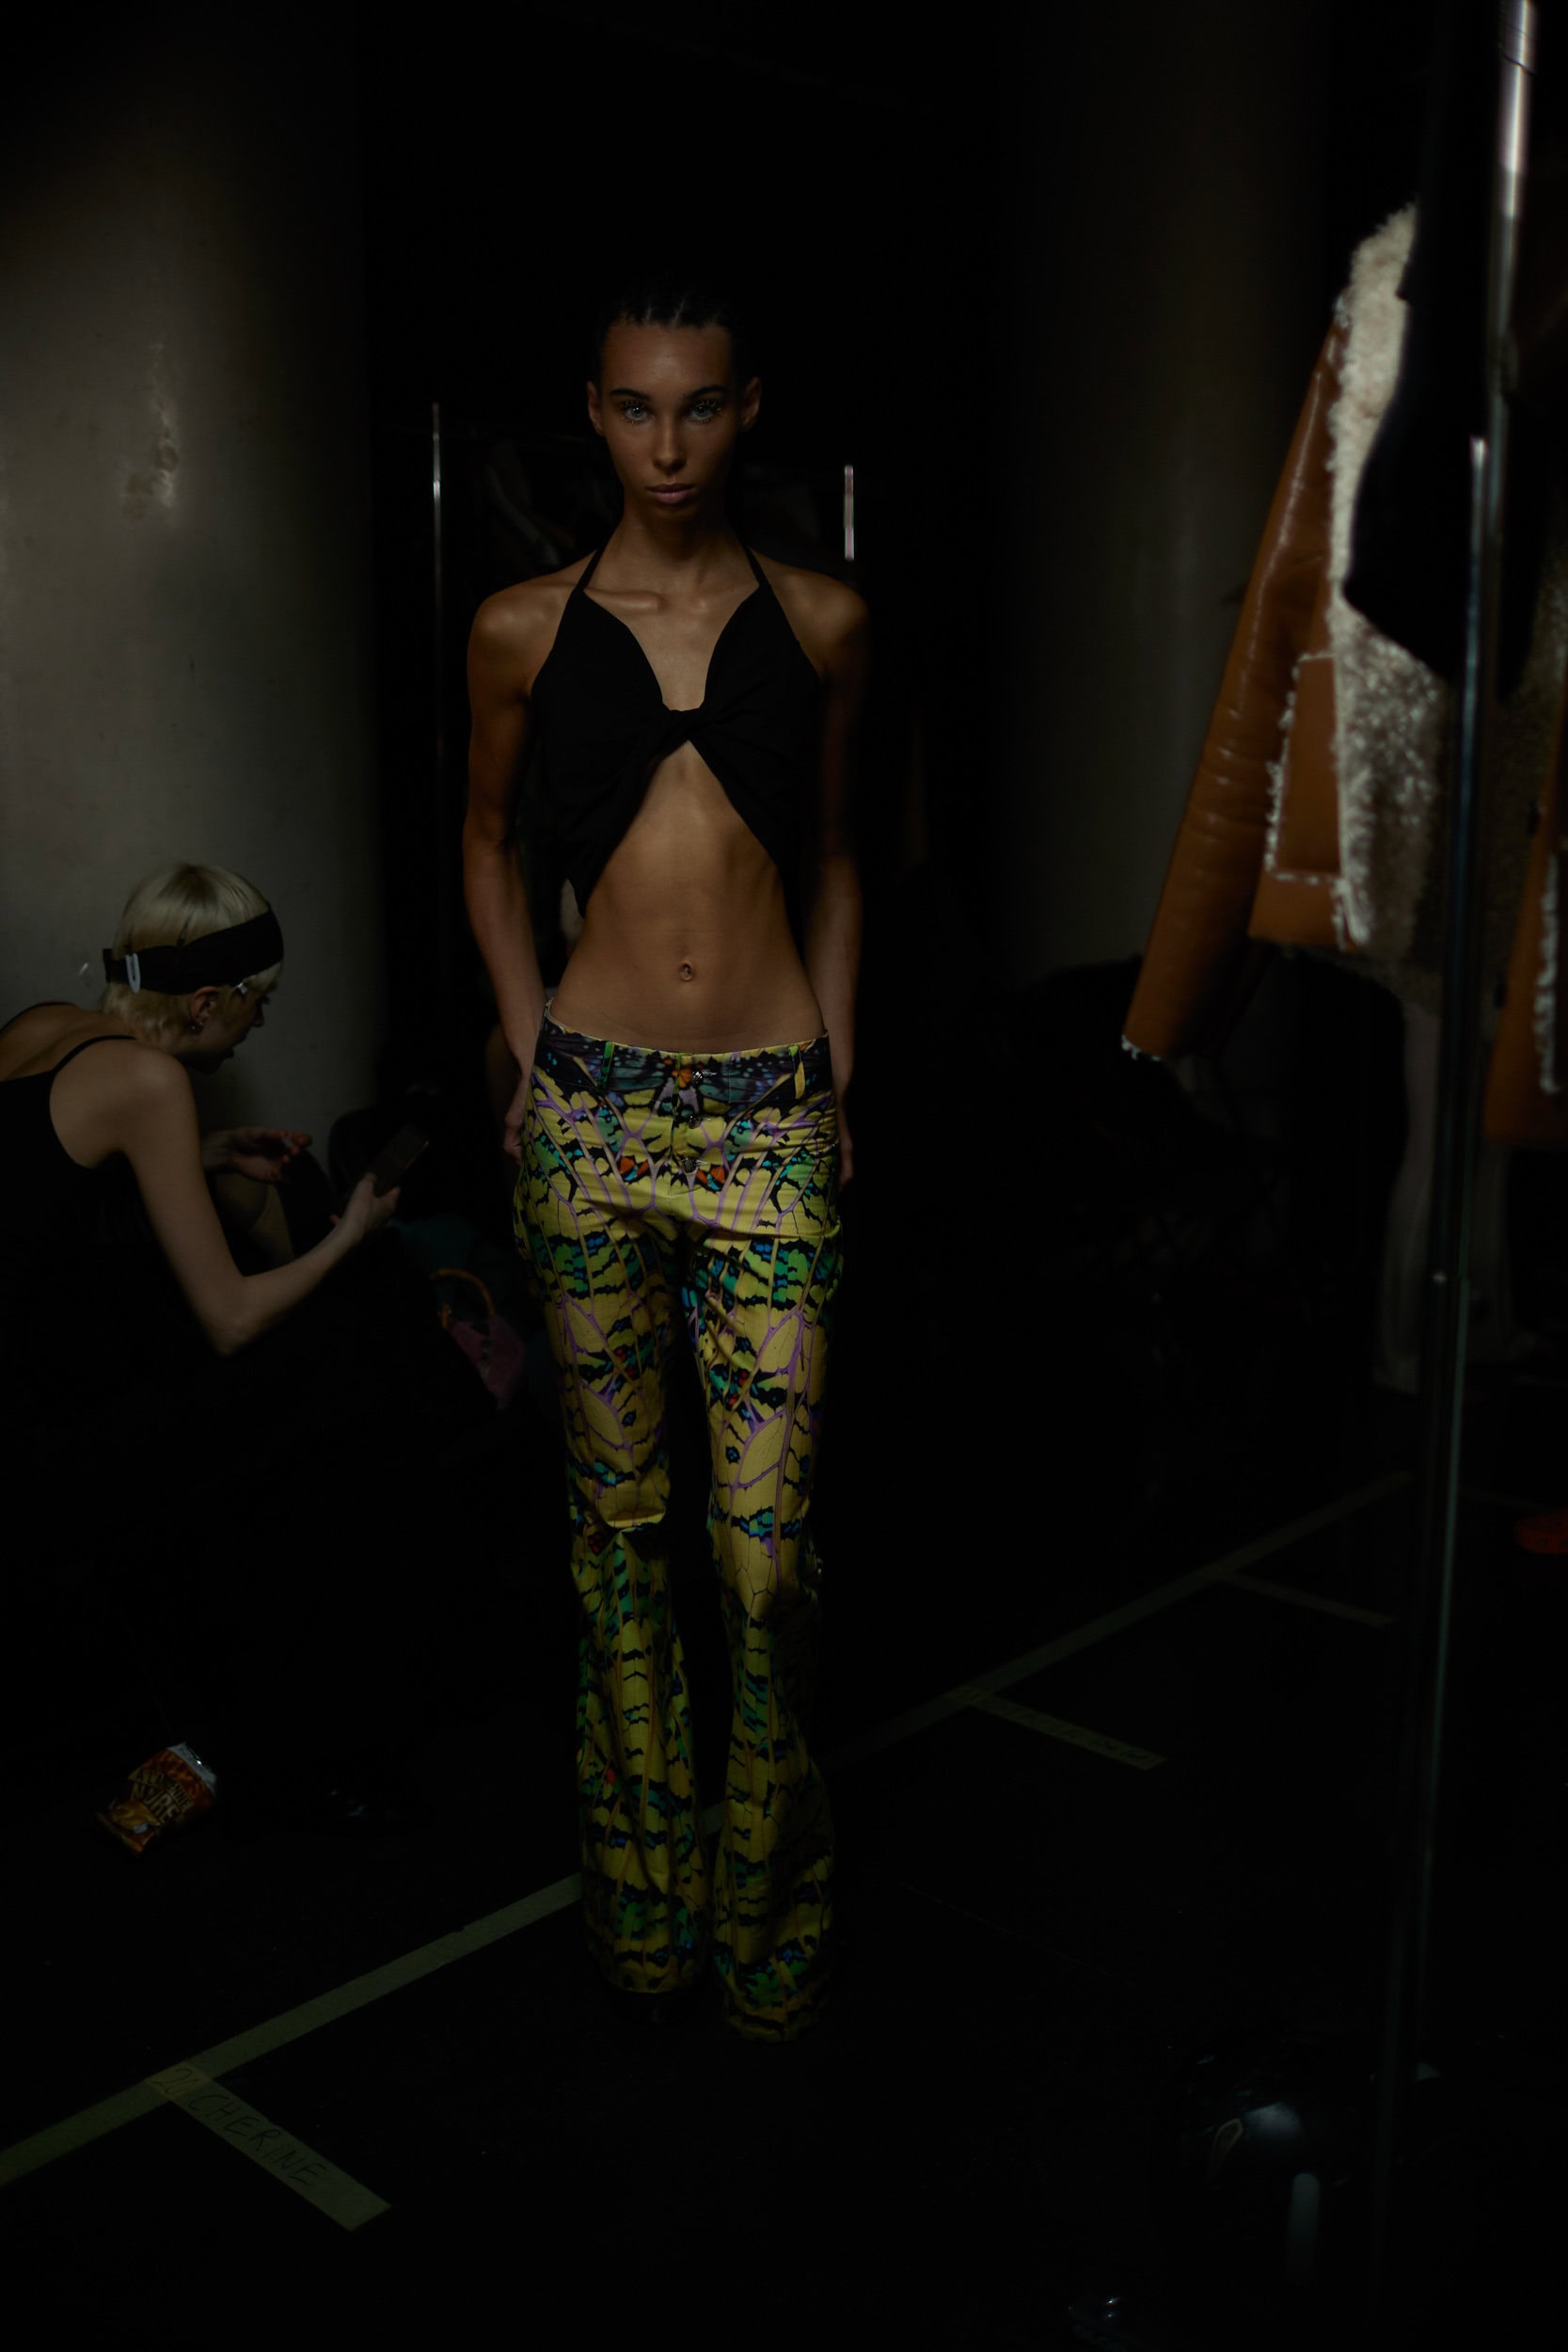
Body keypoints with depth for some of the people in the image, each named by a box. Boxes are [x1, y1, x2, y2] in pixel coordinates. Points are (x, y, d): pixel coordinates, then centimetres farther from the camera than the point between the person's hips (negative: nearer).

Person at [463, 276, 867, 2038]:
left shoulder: (820, 623, 6)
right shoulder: (525, 628, 5)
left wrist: (836, 1065, 8)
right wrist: (528, 1041, 7)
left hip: (772, 1112, 0)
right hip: (593, 1104, 1)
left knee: (770, 1543, -3)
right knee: (616, 1515, 9)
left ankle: (769, 1908, 18)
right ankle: (641, 1906, 25)